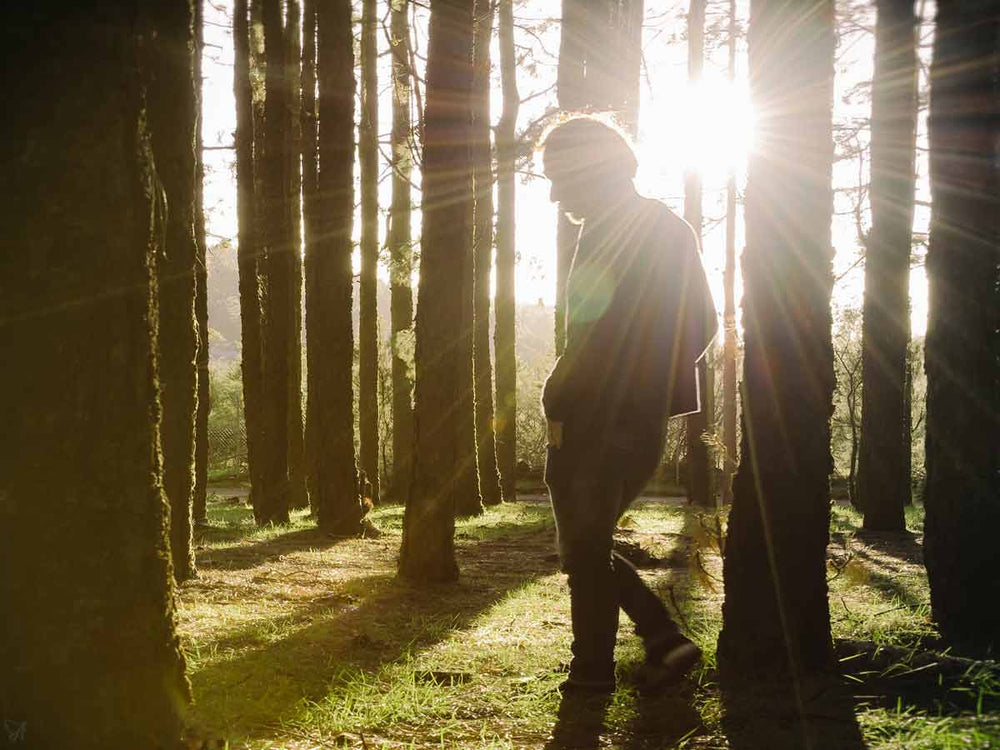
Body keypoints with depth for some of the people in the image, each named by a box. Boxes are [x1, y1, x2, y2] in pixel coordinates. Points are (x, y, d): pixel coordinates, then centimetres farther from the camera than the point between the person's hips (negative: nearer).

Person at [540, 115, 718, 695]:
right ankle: (666, 640, 11)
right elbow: (703, 324, 18)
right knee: (592, 544, 19)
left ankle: (593, 669, 12)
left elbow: (593, 334, -22)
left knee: (585, 549, 4)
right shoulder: (673, 230, 14)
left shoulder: (609, 234, -14)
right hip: (648, 420, 9)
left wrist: (557, 402, -14)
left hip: (596, 422, -9)